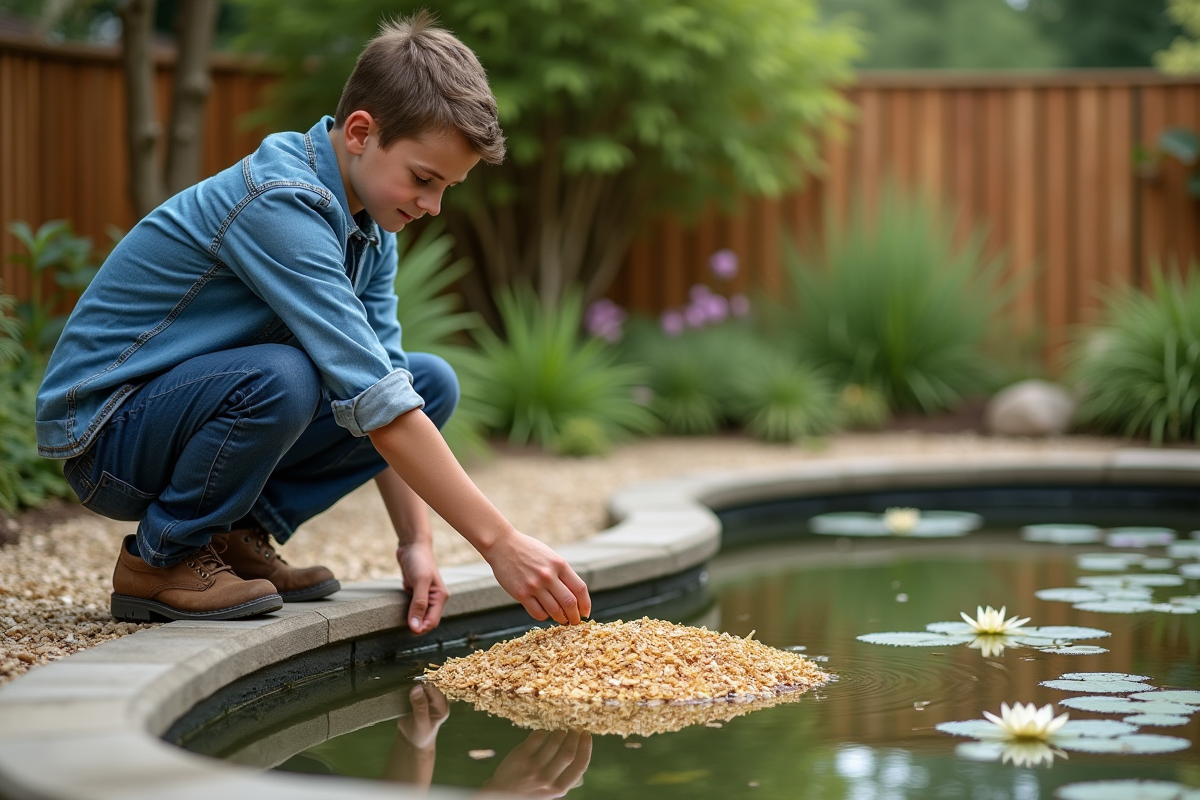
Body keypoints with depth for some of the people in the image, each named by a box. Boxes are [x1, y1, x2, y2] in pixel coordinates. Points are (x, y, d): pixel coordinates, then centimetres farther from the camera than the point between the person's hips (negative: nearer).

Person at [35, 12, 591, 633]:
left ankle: (238, 537, 1)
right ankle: (159, 559, -12)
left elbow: (393, 385, 2)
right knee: (281, 377, -37)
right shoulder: (279, 204, -28)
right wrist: (500, 543, -33)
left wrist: (416, 543, -10)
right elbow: (373, 400, -33)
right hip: (102, 432, -8)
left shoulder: (369, 220, 2)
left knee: (432, 383, -2)